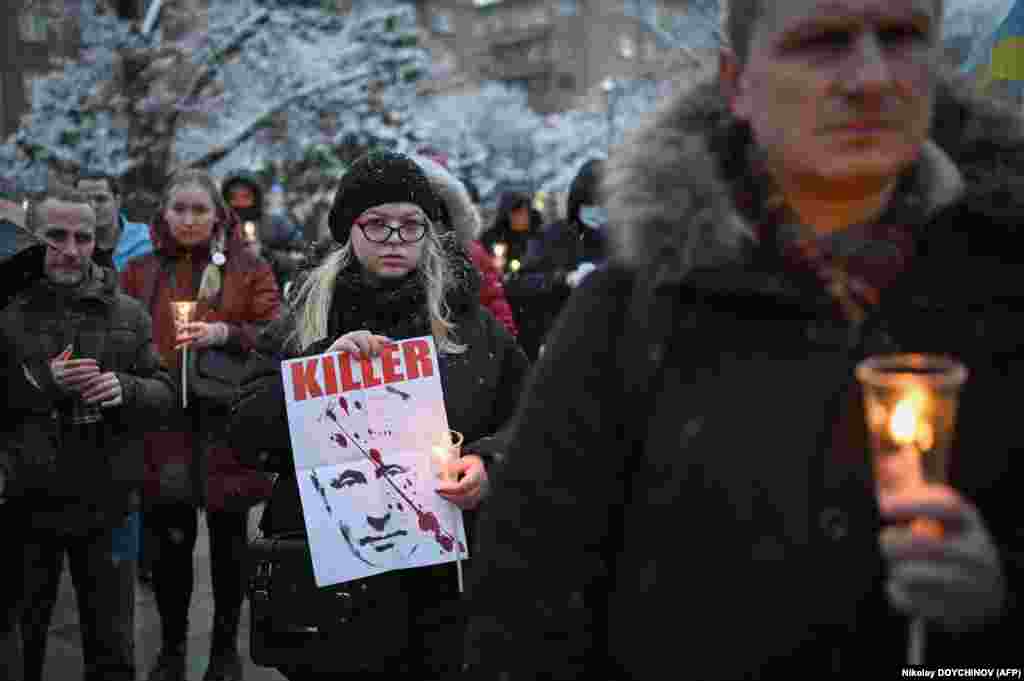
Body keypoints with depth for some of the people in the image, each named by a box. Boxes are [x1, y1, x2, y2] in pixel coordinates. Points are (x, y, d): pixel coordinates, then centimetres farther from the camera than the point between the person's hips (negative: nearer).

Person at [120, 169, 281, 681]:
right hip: (161, 422, 1)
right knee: (169, 539, 2)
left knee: (227, 535, 7)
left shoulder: (249, 269, 5)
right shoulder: (138, 272, 11)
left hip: (228, 421, -1)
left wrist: (225, 334, -18)